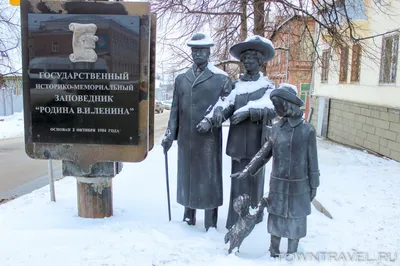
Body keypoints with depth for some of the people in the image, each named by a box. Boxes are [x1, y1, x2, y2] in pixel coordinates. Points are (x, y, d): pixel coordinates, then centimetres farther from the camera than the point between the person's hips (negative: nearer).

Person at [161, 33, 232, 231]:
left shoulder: (221, 78, 0)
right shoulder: (181, 79, 12)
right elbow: (175, 109, 11)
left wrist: (211, 122, -15)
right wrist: (170, 134, 3)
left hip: (209, 138, -4)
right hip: (185, 138, 4)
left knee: (209, 178, 3)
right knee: (186, 176, 12)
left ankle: (211, 223, 15)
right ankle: (189, 215, 30)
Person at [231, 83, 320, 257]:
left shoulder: (307, 130, -10)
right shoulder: (276, 128, -2)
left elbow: (312, 160, -4)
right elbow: (264, 154, 6)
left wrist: (313, 185, 1)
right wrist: (247, 171, 6)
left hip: (298, 186, -2)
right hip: (278, 184, 2)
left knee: (295, 219, 10)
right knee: (276, 217, 12)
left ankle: (292, 254, 30)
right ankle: (273, 252, 32)